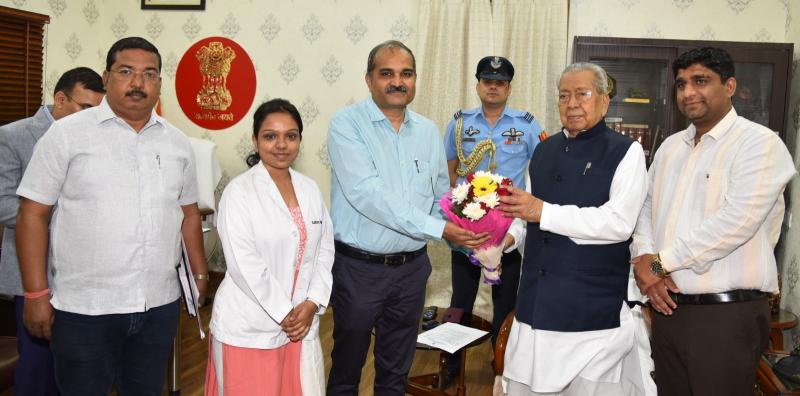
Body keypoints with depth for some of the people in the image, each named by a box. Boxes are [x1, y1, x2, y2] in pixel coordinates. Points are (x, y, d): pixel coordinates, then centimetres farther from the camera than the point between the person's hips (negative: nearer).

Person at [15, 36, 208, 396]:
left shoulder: (177, 142, 8)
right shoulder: (67, 133, -4)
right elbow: (33, 214, -5)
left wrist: (200, 274, 14)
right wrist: (36, 294, -9)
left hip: (160, 304, 4)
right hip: (83, 309, -3)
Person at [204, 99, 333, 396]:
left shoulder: (310, 189, 6)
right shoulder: (239, 191, -11)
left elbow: (325, 250, 7)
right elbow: (244, 264, -16)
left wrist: (311, 304, -5)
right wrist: (283, 313, -13)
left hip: (302, 322, 5)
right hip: (249, 328, -4)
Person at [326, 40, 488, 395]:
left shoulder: (428, 131, 5)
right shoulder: (346, 124, -11)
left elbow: (441, 195, 11)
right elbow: (366, 194, -23)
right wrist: (438, 229, -25)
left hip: (411, 268, 4)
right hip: (358, 268, -4)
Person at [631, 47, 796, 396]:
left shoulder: (760, 143, -8)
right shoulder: (670, 146, 14)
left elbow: (735, 222, -20)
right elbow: (646, 210, 12)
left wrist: (659, 262, -14)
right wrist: (644, 261, -8)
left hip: (727, 314, -6)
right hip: (667, 305, 6)